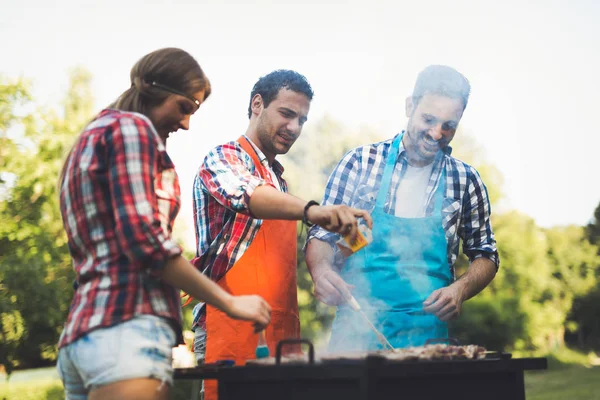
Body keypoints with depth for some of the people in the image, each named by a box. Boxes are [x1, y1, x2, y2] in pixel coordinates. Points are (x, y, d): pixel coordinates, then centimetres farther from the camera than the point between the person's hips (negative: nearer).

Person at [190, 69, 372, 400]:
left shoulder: (279, 182, 22)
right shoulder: (223, 159, -2)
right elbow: (246, 195, -27)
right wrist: (310, 210, -44)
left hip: (280, 334, 7)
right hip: (232, 331, -7)